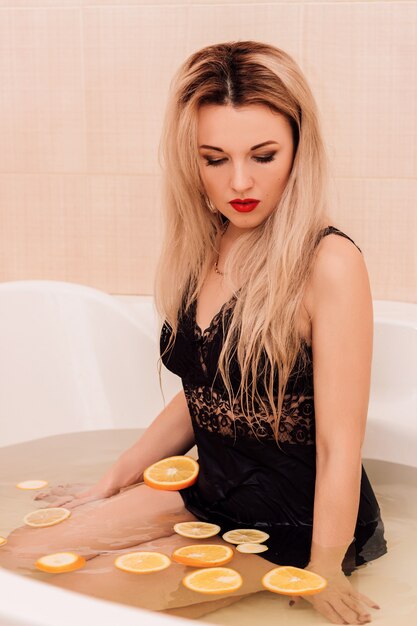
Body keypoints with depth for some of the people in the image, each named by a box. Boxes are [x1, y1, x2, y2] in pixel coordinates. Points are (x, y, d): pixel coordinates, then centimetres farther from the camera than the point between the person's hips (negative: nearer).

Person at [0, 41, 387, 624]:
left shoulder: (328, 264, -22)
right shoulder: (204, 250, 1)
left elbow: (339, 448, -19)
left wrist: (323, 573, -14)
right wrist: (111, 484, 13)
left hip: (293, 521, -7)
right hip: (211, 489, 7)